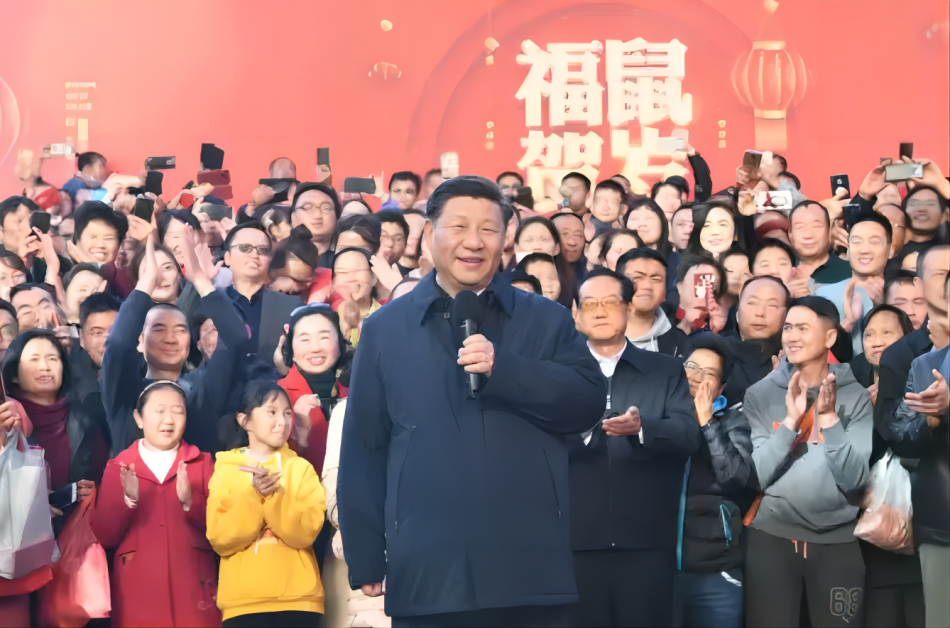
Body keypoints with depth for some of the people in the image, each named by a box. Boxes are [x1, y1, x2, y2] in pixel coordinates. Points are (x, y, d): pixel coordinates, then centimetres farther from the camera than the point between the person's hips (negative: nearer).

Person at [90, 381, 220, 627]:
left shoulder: (202, 462, 7)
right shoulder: (118, 467, 5)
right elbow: (103, 536, -1)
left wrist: (189, 501, -16)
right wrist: (128, 500, -16)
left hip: (193, 591, 0)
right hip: (136, 592, 0)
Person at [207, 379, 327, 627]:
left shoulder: (301, 468, 8)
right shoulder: (225, 470, 6)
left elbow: (306, 532, -5)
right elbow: (220, 539, -4)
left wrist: (273, 495, -17)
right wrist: (252, 496, -16)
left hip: (297, 597, 1)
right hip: (243, 600, -1)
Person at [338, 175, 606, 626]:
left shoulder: (547, 320, 11)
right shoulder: (385, 329, 10)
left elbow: (589, 402, -2)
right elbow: (363, 451, 8)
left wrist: (503, 368, -15)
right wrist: (364, 560, 4)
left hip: (531, 574, 0)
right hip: (427, 573, 0)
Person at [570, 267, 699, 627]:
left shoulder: (667, 373, 12)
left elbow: (689, 435, -3)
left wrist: (642, 427, -23)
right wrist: (576, 427, -22)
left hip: (647, 541, 0)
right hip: (578, 540, 0)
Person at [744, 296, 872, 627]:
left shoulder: (856, 396, -4)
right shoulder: (759, 395, -2)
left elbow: (854, 479, -11)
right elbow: (755, 476, -9)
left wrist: (829, 418, -21)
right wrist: (791, 421, -19)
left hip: (838, 542, 0)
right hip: (771, 538, 0)